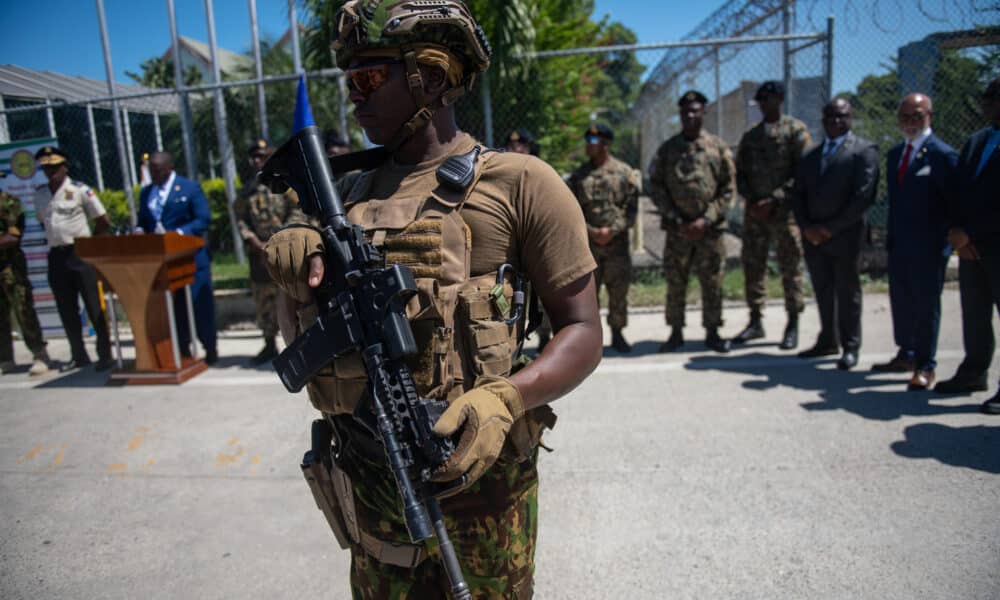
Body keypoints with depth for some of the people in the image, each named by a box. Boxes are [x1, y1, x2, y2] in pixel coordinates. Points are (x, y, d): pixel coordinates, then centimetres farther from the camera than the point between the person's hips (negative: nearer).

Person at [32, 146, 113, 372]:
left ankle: (105, 354, 1)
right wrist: (55, 239, 11)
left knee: (94, 306, -4)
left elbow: (104, 221, -3)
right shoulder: (40, 193, 10)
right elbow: (43, 221, 24)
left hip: (80, 254, -5)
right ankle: (78, 355, 19)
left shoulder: (79, 190, -4)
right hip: (56, 256, 5)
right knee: (66, 309, 9)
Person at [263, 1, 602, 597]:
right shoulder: (351, 194, 8)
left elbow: (583, 332, -10)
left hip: (476, 476, -5)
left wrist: (505, 398, -27)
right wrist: (297, 280, -10)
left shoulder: (518, 183, -8)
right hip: (370, 483, 6)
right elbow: (301, 334, 12)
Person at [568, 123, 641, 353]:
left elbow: (631, 208, -2)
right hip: (586, 243, 1)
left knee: (619, 289, 4)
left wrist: (612, 230, -14)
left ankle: (617, 334, 19)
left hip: (617, 241, -1)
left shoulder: (624, 172, 2)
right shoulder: (578, 175, 7)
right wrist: (590, 231, -10)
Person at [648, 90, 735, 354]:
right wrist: (677, 220, -7)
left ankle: (712, 332, 17)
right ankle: (676, 332, 15)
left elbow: (728, 188, 2)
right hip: (677, 228, 0)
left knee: (712, 283, 5)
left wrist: (706, 219, -10)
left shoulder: (718, 147, 4)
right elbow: (656, 187, 2)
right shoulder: (667, 149, 5)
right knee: (675, 282, 4)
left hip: (710, 228, 0)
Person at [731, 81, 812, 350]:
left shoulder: (796, 129, 1)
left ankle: (793, 325, 9)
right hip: (754, 211, 5)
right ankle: (755, 322, 16)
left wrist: (775, 199, -14)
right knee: (752, 265, 6)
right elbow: (740, 173, 13)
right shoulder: (750, 136, 15)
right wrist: (750, 199, -4)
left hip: (785, 210, -4)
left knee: (790, 268, 0)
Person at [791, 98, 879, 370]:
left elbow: (863, 195, -11)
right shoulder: (811, 155, 16)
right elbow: (798, 194, 11)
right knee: (823, 291, 11)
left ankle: (850, 347, 13)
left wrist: (832, 228, -14)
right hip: (813, 235, 5)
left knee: (847, 291, 3)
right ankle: (828, 340, 22)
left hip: (844, 235, -5)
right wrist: (806, 227, -4)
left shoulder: (864, 150, -2)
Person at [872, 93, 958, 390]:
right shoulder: (894, 154, 13)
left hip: (928, 246, -7)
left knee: (926, 303, 1)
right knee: (901, 300, 14)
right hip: (899, 244, 7)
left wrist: (946, 237, -11)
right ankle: (906, 354, 28)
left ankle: (925, 367, 11)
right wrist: (891, 236, 13)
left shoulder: (943, 154, -9)